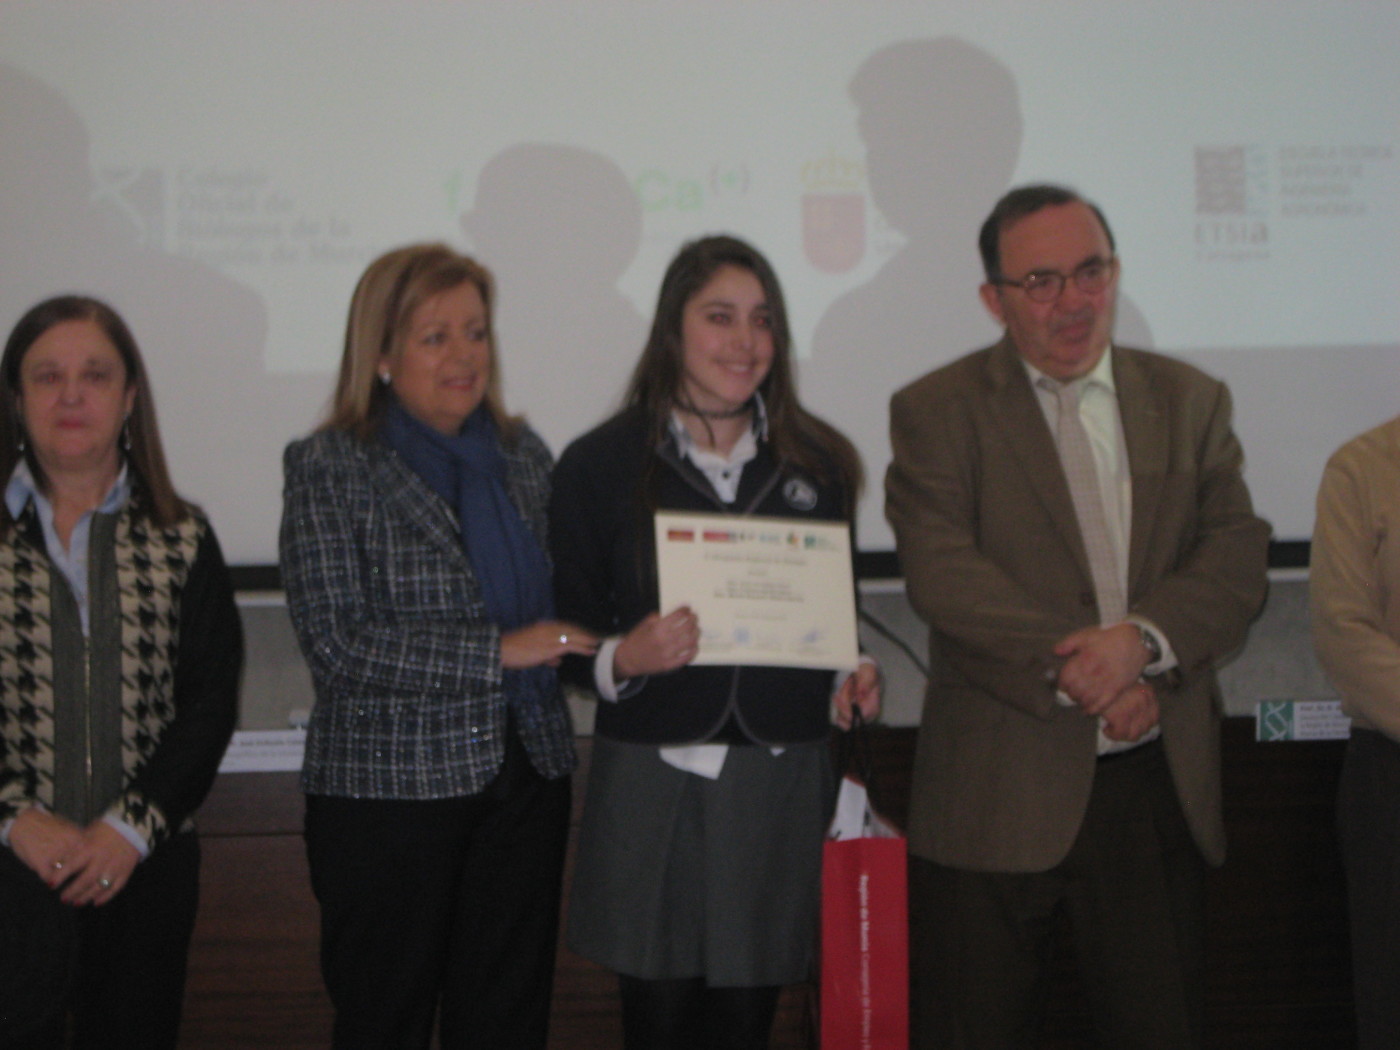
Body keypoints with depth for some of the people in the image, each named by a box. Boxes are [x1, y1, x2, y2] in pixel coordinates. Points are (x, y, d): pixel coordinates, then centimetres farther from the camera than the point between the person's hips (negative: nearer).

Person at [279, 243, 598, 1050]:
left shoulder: (522, 454, 10)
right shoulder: (331, 469, -6)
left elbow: (564, 598, 19)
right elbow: (337, 642, -15)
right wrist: (501, 650, -18)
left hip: (527, 777, 5)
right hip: (389, 792, -4)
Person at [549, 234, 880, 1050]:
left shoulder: (819, 462, 9)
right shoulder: (599, 466, 1)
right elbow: (568, 635, 2)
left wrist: (856, 673, -2)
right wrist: (622, 659, -18)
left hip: (782, 778, 2)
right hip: (652, 783, -2)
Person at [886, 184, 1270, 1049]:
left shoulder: (1191, 401, 11)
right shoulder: (936, 411, 1)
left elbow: (1240, 557, 0)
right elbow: (942, 573, -13)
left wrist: (1143, 638, -19)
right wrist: (1073, 670, -20)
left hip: (1159, 784, 3)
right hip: (999, 791, -2)